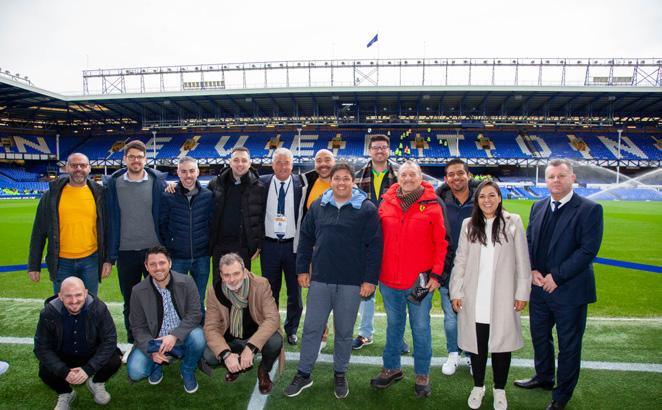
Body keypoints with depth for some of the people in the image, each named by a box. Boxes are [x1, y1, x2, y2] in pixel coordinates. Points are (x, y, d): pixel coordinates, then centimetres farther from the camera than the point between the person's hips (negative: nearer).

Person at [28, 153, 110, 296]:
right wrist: (34, 265, 2)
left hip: (91, 260, 0)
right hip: (62, 262, 0)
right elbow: (39, 231, 3)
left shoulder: (98, 193, 1)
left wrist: (108, 259, 0)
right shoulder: (53, 194, 0)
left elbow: (106, 228, 4)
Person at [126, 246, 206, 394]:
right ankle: (157, 365, 16)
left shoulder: (186, 282, -12)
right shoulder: (138, 291, -8)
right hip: (153, 342, 1)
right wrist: (152, 350, -19)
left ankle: (187, 371, 2)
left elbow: (195, 314, -13)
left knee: (198, 338, -32)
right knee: (135, 372, -22)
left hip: (182, 338, 0)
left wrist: (175, 336, -27)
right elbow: (138, 327, -4)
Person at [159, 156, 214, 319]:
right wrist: (168, 247, 0)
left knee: (198, 302, 13)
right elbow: (162, 224, 2)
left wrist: (208, 245, 3)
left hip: (201, 258, 1)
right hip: (176, 258, -1)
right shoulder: (168, 197, -4)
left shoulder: (208, 196, -1)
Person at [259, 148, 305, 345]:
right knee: (270, 290, 13)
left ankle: (291, 329, 28)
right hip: (269, 245, 1)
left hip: (293, 245, -1)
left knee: (295, 290, 10)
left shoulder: (300, 184, -4)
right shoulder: (262, 183, 0)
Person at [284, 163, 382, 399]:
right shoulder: (318, 206, 5)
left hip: (352, 282, -2)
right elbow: (306, 239, 11)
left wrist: (370, 279, -10)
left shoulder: (367, 209, -5)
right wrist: (303, 269, 7)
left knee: (344, 331, 12)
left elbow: (374, 246, -7)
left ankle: (340, 374, 31)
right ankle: (304, 374, 25)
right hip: (320, 279, 3)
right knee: (312, 328, 10)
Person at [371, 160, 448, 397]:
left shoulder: (432, 206, -5)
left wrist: (436, 274, -9)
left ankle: (422, 376, 27)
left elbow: (441, 243, -5)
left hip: (420, 281, -3)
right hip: (389, 280, 3)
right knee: (393, 325, 18)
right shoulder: (387, 203, 3)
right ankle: (391, 368, 35)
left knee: (421, 328, 10)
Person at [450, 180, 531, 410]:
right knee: (477, 343, 9)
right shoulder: (469, 225, 4)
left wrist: (522, 293, -2)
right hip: (474, 297, 1)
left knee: (501, 342, 7)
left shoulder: (513, 222, -1)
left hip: (502, 297, -1)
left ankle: (499, 389, 26)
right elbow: (460, 260, 5)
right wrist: (456, 292, 2)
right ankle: (478, 386, 28)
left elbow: (522, 261, 0)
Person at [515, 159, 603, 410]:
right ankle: (544, 377, 44)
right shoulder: (538, 207, 7)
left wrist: (556, 276, -19)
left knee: (569, 344, 10)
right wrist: (532, 270, -6)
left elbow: (588, 250, -17)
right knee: (539, 337, 21)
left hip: (570, 291, -5)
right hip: (539, 287, 6)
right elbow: (528, 241, 10)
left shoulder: (590, 209, -11)